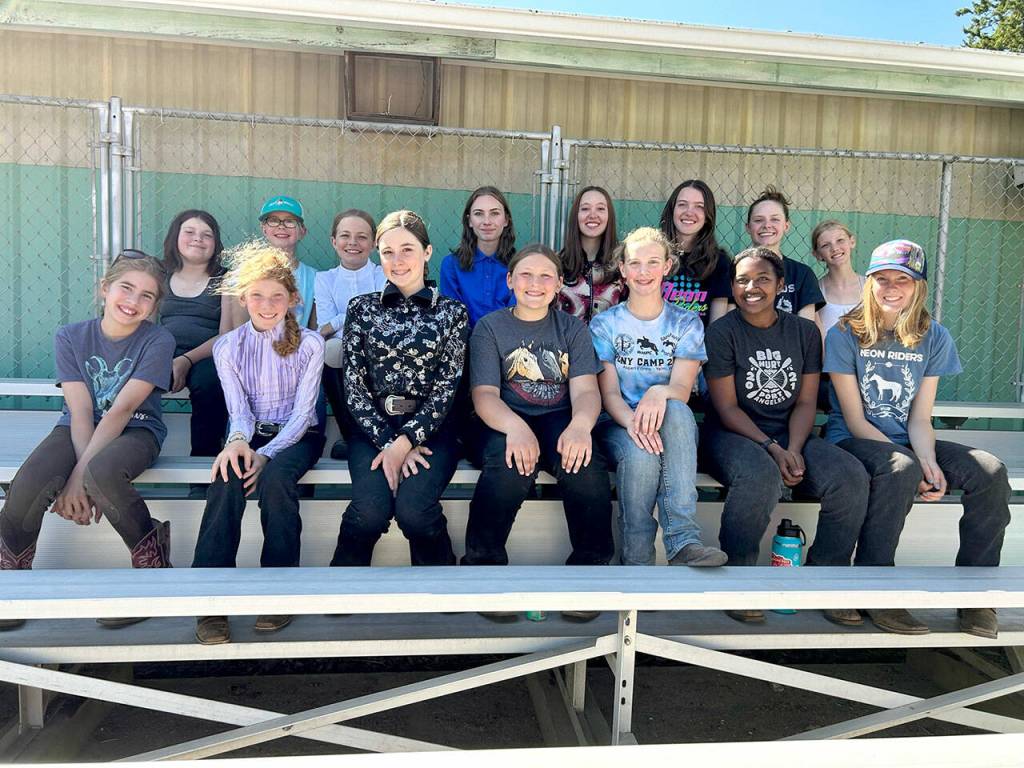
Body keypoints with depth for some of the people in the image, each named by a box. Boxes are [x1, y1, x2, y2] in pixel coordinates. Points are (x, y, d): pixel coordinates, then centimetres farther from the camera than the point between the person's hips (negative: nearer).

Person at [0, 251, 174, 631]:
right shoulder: (70, 337, -2)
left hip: (135, 430, -2)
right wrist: (83, 470, -22)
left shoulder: (157, 341, -9)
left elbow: (121, 409, -17)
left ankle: (150, 552, -10)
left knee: (103, 473, -37)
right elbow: (81, 412, -9)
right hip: (78, 430, 3)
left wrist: (82, 474, -23)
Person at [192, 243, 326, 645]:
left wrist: (266, 454, -24)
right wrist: (237, 441, -27)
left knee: (274, 478, -35)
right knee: (226, 480, -32)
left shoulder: (309, 344, -4)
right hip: (251, 434, 2)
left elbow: (302, 412, -9)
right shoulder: (227, 347, 2)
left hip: (297, 435, -2)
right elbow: (239, 411, -3)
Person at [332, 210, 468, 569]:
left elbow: (446, 387, -1)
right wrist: (387, 442, -12)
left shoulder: (452, 312, 7)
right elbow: (354, 383, 2)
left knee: (413, 507, -27)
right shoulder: (362, 308, 9)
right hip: (372, 425, 1)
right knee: (371, 506, -27)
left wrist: (405, 441, -15)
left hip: (429, 427, -1)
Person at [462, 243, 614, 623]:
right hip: (504, 421, -1)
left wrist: (580, 424, -29)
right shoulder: (490, 328, 6)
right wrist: (515, 427, -31)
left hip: (558, 420, 2)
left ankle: (589, 566, -12)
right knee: (511, 465, -36)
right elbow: (484, 394, -7)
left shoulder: (573, 328, 12)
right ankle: (483, 565, -16)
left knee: (587, 466, -31)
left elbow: (585, 389, -3)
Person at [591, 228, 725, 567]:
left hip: (672, 425, 1)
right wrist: (632, 421, -27)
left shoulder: (686, 323, 9)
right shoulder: (605, 324, 8)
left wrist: (659, 392, -32)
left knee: (674, 410, -36)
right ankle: (636, 563, -24)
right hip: (618, 423, -1)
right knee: (640, 452, -37)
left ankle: (683, 543, -43)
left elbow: (682, 389, -5)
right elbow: (609, 392, -3)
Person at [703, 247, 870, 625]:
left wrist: (793, 449, -12)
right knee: (761, 477, -38)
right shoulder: (721, 332, -3)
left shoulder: (804, 332, 9)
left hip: (791, 436, 4)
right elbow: (727, 407, -8)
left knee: (851, 477, -22)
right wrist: (771, 448, -19)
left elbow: (805, 402, 6)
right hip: (734, 435, -4)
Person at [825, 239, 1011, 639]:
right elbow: (854, 419, -10)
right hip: (853, 441, -4)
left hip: (907, 443, 5)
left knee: (991, 472, -19)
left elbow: (920, 419, 1)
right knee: (901, 470, -37)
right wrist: (913, 464, -18)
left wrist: (930, 462, -20)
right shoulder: (845, 335, -6)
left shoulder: (934, 337, 5)